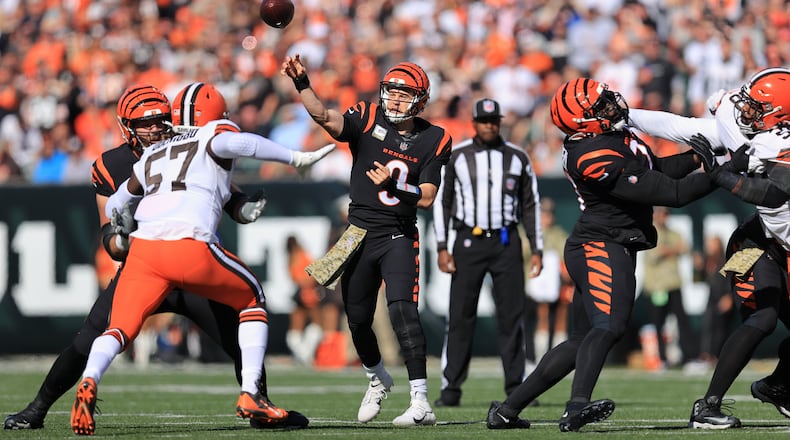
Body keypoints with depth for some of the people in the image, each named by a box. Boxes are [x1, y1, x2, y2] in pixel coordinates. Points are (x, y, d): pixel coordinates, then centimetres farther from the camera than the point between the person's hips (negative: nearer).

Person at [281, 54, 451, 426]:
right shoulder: (367, 120, -6)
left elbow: (427, 198, -6)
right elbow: (326, 117, -25)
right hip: (360, 235, 2)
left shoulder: (433, 141, -3)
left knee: (402, 311, -21)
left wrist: (394, 186, -21)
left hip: (399, 237, -2)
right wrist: (301, 84, -41)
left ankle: (421, 402, -22)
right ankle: (377, 379, 41)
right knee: (358, 320, 12)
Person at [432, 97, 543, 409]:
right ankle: (451, 388, -1)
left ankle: (515, 387, 5)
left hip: (506, 243, 1)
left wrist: (536, 250, 3)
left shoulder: (517, 158, 5)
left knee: (512, 314, 0)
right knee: (460, 315, -3)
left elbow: (530, 205, 9)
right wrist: (442, 248, -3)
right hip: (469, 241, -1)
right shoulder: (456, 157, 2)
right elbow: (442, 202, 4)